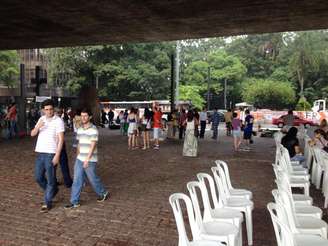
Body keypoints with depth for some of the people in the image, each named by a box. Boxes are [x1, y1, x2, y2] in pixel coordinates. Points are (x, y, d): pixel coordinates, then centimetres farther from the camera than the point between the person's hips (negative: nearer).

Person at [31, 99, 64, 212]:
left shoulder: (58, 121, -9)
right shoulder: (41, 119, 11)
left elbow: (61, 139, -12)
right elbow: (32, 134, 6)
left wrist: (57, 155, -18)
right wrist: (38, 127, -15)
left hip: (51, 153, -6)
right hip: (40, 153, 6)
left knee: (50, 179, 1)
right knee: (38, 177, 13)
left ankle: (47, 203, 12)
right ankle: (53, 190, 35)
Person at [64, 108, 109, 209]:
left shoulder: (93, 129, -14)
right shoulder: (79, 129, 8)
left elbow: (93, 146, -19)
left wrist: (87, 159, -22)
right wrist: (78, 156, 17)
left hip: (90, 160, -6)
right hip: (79, 159, 6)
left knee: (93, 179, 8)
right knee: (77, 180, 4)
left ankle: (103, 193, 31)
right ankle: (74, 202, 10)